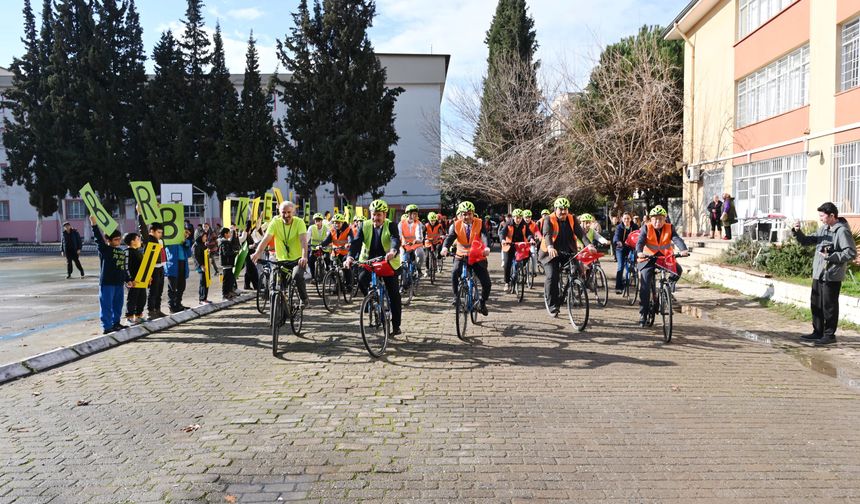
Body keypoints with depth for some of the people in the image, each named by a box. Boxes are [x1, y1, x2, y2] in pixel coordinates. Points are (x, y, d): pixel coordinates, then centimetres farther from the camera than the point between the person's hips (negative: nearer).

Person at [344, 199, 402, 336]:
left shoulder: (391, 225, -9)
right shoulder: (365, 226, -2)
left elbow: (396, 240, -28)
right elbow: (356, 242, -15)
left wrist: (393, 251, -51)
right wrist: (350, 257, -35)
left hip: (389, 263, -1)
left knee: (394, 295, 1)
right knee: (361, 279, -28)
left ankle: (396, 326, 14)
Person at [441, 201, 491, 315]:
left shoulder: (479, 223, -7)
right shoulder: (456, 225, -3)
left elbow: (485, 236, -22)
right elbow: (450, 237, -16)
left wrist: (487, 247, -44)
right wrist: (445, 247, -39)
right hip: (461, 256, 0)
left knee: (487, 284, -6)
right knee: (454, 273, -30)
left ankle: (482, 303, 23)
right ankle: (456, 296, -8)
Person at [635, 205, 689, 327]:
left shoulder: (669, 228, -1)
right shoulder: (646, 228, -5)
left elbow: (677, 239, -16)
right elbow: (640, 241, -18)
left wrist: (683, 250, -37)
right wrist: (639, 252, -40)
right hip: (648, 259, -2)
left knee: (678, 270, -26)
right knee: (645, 287, -10)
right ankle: (643, 314, -1)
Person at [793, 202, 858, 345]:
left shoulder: (842, 231, -12)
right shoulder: (823, 229, 12)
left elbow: (851, 253, -17)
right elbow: (806, 241, 17)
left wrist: (830, 256, -20)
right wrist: (797, 232, -1)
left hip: (832, 276, -8)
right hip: (818, 274, 8)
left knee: (829, 306, 1)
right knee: (816, 304, 14)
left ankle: (830, 335, 11)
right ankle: (818, 332, 25)